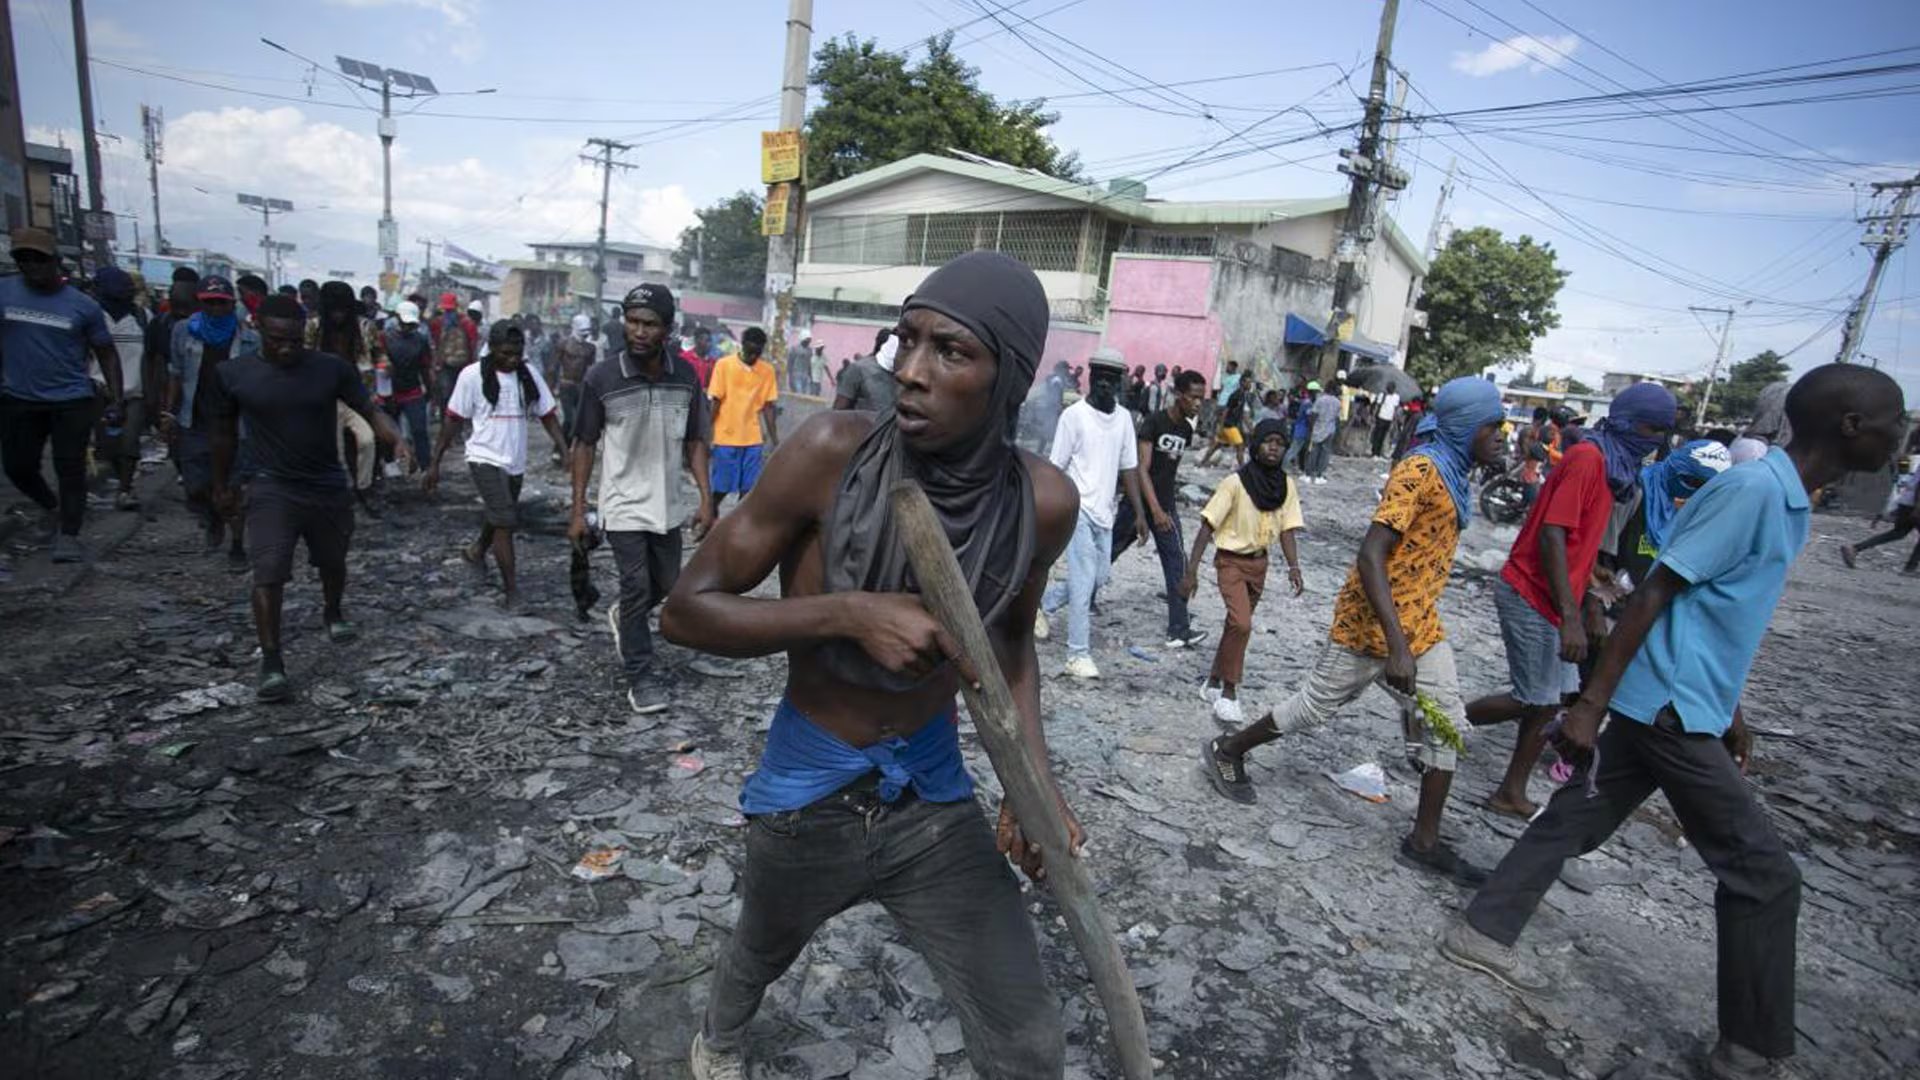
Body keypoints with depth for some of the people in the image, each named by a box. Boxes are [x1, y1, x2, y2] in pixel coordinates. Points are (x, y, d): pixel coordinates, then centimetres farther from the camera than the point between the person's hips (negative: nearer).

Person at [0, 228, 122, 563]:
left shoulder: (83, 305, -2)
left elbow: (107, 353, 4)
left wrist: (116, 398, -4)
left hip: (71, 400, -3)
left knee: (70, 468, -3)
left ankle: (68, 537, 3)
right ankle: (53, 507, 39)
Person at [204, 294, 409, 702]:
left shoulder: (332, 369, -9)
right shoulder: (232, 374, -7)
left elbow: (371, 412, -7)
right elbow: (224, 431, 6)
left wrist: (396, 441, -29)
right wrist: (222, 485, 14)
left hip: (330, 487, 2)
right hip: (274, 489, -2)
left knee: (333, 563, 20)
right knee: (269, 574, -13)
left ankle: (332, 613, 49)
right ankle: (271, 663, -7)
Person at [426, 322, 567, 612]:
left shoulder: (529, 374, 0)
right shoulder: (473, 375, -10)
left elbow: (548, 415, -1)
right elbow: (453, 420, -6)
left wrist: (566, 452, -14)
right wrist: (435, 464, -5)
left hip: (516, 461, 5)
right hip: (486, 459, -5)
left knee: (498, 517, 22)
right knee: (505, 521, -13)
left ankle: (477, 550, 53)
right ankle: (511, 590, -5)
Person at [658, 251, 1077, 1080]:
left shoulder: (1042, 502, -16)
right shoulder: (835, 451, -24)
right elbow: (685, 610, -18)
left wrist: (1035, 776, -9)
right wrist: (849, 613, -33)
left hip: (934, 798, 1)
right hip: (805, 793, -1)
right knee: (760, 956, 30)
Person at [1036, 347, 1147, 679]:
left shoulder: (1124, 418, 8)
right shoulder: (1074, 415, -8)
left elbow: (1129, 468, 11)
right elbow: (1056, 467, -7)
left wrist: (1139, 514, 7)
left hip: (1104, 511, 6)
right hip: (1078, 508, -6)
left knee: (1099, 576, 12)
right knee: (1084, 580, -7)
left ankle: (1042, 605, 33)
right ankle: (1078, 655, 2)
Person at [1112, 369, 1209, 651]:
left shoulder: (1187, 430, 6)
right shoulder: (1153, 423, -15)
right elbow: (1141, 469, -21)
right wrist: (1155, 510, -29)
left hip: (1166, 506, 6)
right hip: (1138, 502, -5)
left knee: (1177, 563, -4)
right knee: (1107, 554, 8)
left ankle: (1179, 630, -2)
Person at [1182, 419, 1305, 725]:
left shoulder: (1287, 487, -2)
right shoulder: (1236, 482, -17)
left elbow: (1286, 529, 1)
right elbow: (1207, 526, -17)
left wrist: (1294, 567, -15)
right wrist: (1191, 570, -20)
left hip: (1259, 562, 6)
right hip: (1231, 561, -6)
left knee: (1237, 624, 14)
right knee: (1242, 624, -18)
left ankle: (1213, 683, 31)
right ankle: (1229, 693, -2)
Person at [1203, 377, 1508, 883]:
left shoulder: (1452, 473, 8)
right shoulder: (1420, 471, -21)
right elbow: (1370, 556, -29)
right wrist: (1396, 645, -34)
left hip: (1421, 626, 9)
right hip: (1371, 627, -9)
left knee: (1447, 725, 9)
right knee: (1315, 706, 6)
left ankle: (1425, 841, 20)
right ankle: (1227, 750, 26)